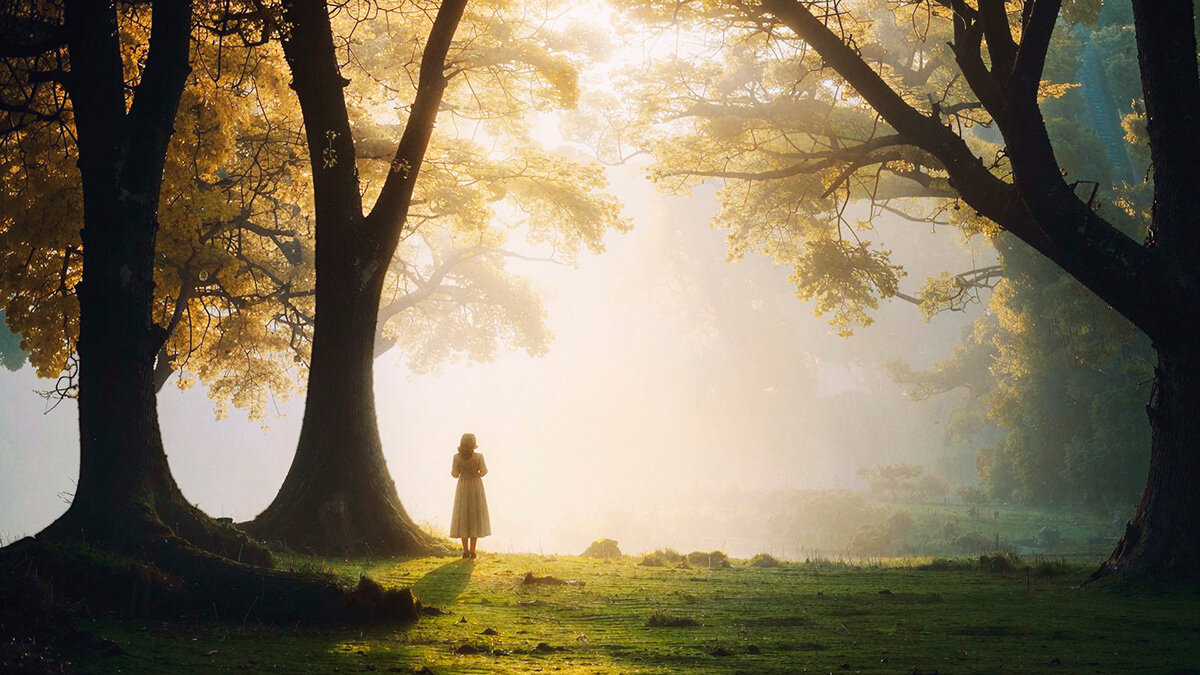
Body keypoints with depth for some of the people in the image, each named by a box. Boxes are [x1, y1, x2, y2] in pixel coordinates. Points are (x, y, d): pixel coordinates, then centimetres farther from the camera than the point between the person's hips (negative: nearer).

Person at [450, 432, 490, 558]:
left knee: (463, 517, 8)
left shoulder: (457, 457, -12)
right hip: (476, 487, -1)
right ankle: (472, 551, 4)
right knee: (475, 517, 7)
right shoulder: (478, 457, -16)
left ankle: (466, 551, 4)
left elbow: (454, 474, -4)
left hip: (462, 488, 1)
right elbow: (483, 472, -4)